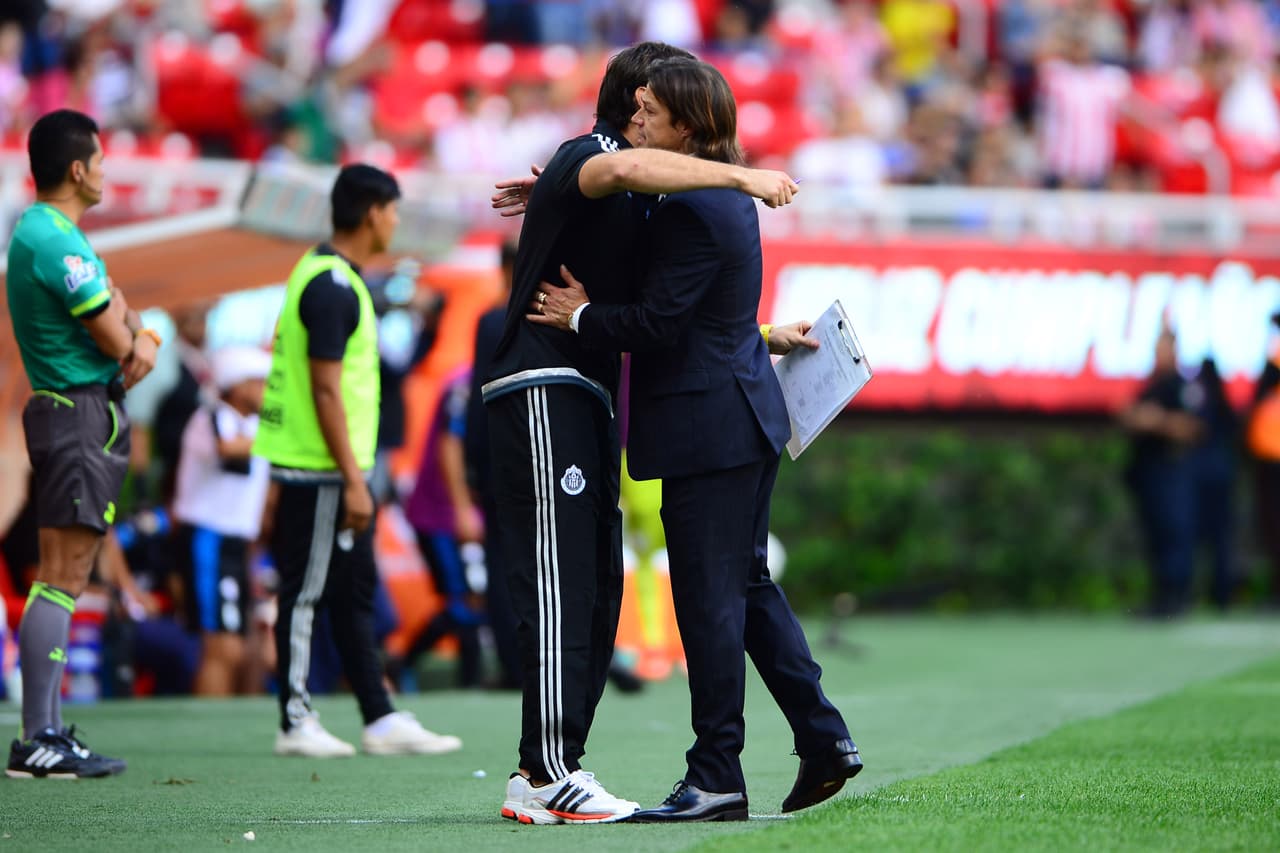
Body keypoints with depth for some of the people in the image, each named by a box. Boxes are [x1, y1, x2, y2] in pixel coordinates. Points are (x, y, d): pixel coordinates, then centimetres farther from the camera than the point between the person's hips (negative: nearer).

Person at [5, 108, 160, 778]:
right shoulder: (54, 241, -17)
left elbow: (116, 313, 19)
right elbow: (113, 339, -16)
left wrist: (141, 343, -1)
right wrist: (133, 342, 7)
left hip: (85, 418, 11)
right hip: (78, 415, -11)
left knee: (66, 580, 12)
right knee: (60, 579, -12)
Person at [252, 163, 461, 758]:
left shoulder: (334, 279, 15)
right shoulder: (331, 288, -17)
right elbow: (325, 391, -20)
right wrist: (353, 480, -20)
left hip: (334, 472, 10)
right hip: (321, 475, -10)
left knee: (354, 595, 10)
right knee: (306, 593, -2)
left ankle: (381, 720, 13)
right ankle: (295, 723, 4)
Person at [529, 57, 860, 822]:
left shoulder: (692, 212, -19)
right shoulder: (724, 197, 12)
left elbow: (656, 323, -21)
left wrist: (582, 316, -6)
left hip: (709, 428, -10)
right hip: (744, 412, 10)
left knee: (709, 598, -4)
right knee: (748, 581, 17)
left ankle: (717, 780, 0)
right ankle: (824, 738, 18)